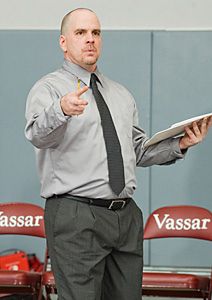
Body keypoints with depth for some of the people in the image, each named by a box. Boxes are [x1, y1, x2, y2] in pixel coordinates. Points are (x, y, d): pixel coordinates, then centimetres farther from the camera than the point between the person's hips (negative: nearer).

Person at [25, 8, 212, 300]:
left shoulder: (121, 95, 20)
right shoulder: (48, 88, -2)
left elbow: (139, 151, 21)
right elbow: (38, 134, -23)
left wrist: (179, 145, 3)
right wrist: (61, 109, -44)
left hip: (127, 215, 6)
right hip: (76, 217, -6)